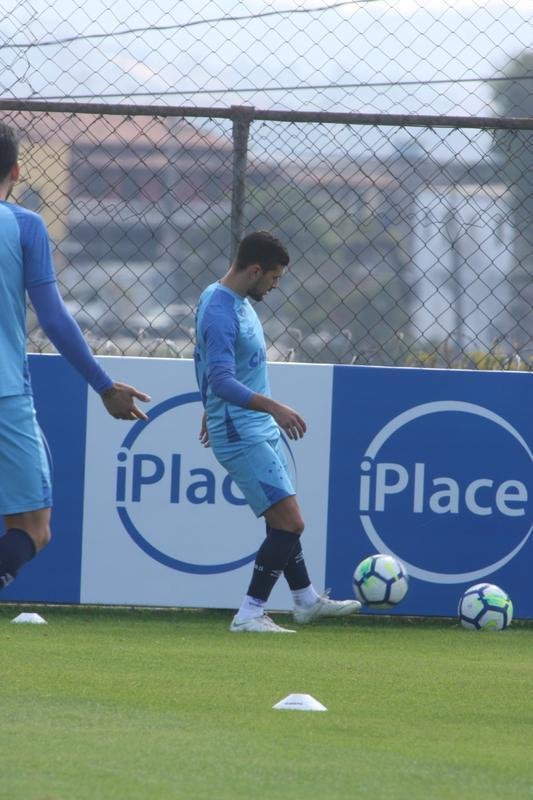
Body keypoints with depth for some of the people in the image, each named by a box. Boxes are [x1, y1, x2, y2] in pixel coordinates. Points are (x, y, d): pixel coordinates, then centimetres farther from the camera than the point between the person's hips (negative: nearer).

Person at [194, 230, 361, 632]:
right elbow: (222, 380, -32)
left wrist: (212, 409, 37)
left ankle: (306, 600, 33)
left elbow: (206, 361, 26)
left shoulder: (236, 300, 10)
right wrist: (273, 406, -41)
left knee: (284, 521, 19)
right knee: (290, 523, -12)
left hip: (260, 429, 10)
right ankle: (249, 615, -7)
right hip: (242, 436, -10)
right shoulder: (220, 311, -22)